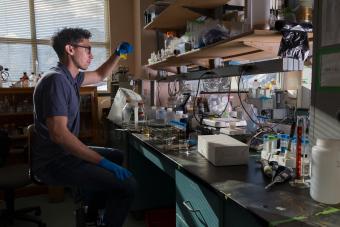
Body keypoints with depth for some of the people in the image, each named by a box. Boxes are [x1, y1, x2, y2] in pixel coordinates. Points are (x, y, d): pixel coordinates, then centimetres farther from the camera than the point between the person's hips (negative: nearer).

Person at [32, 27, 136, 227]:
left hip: (64, 153, 11)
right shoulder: (57, 80, -21)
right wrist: (103, 162, -28)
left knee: (116, 156, 27)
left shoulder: (69, 76, 9)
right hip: (54, 163, -11)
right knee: (128, 184, -21)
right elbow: (59, 134, -30)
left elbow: (100, 75, 26)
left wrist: (119, 53, 10)